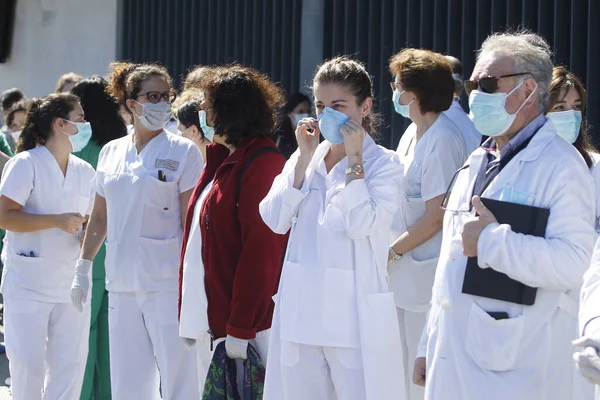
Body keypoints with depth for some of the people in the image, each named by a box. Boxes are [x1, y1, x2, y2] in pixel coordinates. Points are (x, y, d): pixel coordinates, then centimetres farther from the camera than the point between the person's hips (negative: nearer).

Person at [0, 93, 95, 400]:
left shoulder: (85, 171, 12)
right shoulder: (26, 164, -7)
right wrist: (57, 221, -21)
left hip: (71, 281, 5)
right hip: (29, 281, -5)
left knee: (69, 363, 4)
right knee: (28, 363, -1)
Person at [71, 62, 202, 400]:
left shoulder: (183, 152, -1)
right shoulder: (111, 152, 12)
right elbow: (100, 217, 19)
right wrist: (82, 268, 16)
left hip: (166, 282, -5)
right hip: (122, 282, 5)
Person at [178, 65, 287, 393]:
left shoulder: (262, 164, -13)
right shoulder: (223, 160, 16)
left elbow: (261, 249, -18)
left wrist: (240, 330, -20)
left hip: (244, 320, -9)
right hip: (210, 317, 9)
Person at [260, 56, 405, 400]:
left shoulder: (383, 163, -3)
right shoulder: (305, 158, 11)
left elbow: (361, 225, -18)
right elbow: (275, 220, -1)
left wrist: (353, 158, -12)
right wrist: (305, 158, -4)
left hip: (354, 317, -5)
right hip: (301, 312, 5)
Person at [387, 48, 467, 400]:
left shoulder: (442, 140, -16)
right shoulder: (412, 134, 12)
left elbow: (437, 216, -18)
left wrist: (391, 252, -11)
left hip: (428, 279, -9)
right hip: (404, 278, 9)